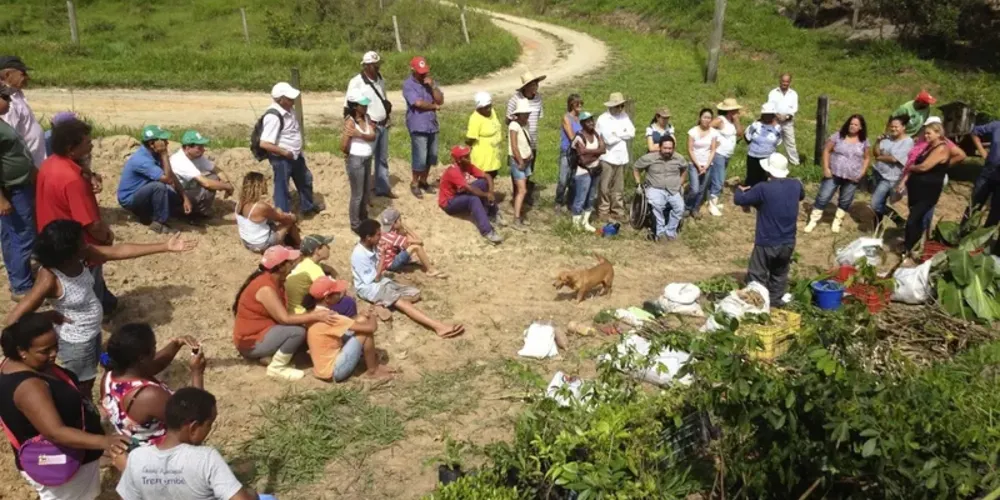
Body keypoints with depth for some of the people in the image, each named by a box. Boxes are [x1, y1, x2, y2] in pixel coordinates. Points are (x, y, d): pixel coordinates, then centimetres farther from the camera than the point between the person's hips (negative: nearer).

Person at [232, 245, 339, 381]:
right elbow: (285, 319, -28)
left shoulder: (275, 281, 4)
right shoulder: (266, 288, -25)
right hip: (251, 343, -9)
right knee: (298, 331, -25)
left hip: (261, 332, 9)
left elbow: (286, 312, 2)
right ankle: (276, 368, -8)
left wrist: (314, 314, -8)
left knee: (301, 324, 2)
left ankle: (271, 355, 3)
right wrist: (316, 316, -25)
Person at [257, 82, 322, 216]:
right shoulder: (273, 116, -29)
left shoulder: (287, 110, -1)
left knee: (305, 180, 27)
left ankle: (308, 207, 49)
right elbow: (264, 144, -32)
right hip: (282, 159, -10)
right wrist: (284, 152, -23)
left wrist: (300, 143, 6)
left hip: (295, 155, 10)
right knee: (282, 188, 7)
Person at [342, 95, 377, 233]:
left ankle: (363, 217, 40)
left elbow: (372, 136, -12)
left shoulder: (366, 118, 2)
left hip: (367, 159, 8)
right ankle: (355, 224, 18)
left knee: (366, 191, 21)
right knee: (357, 194, 4)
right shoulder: (350, 122, -20)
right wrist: (352, 154, -1)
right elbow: (343, 146, -20)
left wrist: (359, 134, -27)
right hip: (355, 161, -8)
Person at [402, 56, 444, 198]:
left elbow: (440, 100, 2)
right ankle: (414, 183, 13)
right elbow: (418, 103, -20)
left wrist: (432, 86, -12)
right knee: (420, 157, -4)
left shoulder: (430, 81, 10)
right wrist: (434, 106, -5)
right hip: (418, 126, -6)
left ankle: (423, 181, 28)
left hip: (432, 125, 7)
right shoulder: (408, 85, -10)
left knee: (431, 156, 12)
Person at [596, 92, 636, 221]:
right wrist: (623, 134, -4)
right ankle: (603, 211, 10)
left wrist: (617, 134, -12)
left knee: (618, 187, 13)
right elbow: (609, 139, -19)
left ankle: (617, 210, 22)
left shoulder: (624, 116, 8)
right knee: (605, 187, -1)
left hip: (621, 157, 5)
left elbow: (632, 133, -2)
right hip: (607, 157, -5)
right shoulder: (603, 119, -10)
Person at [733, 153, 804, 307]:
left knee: (757, 277, 7)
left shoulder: (763, 188, -21)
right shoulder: (796, 185, -3)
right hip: (788, 243, 6)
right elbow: (802, 195, 22)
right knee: (779, 274, 24)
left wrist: (740, 191, 14)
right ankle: (775, 302, 34)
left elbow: (739, 200, -10)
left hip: (767, 243, -6)